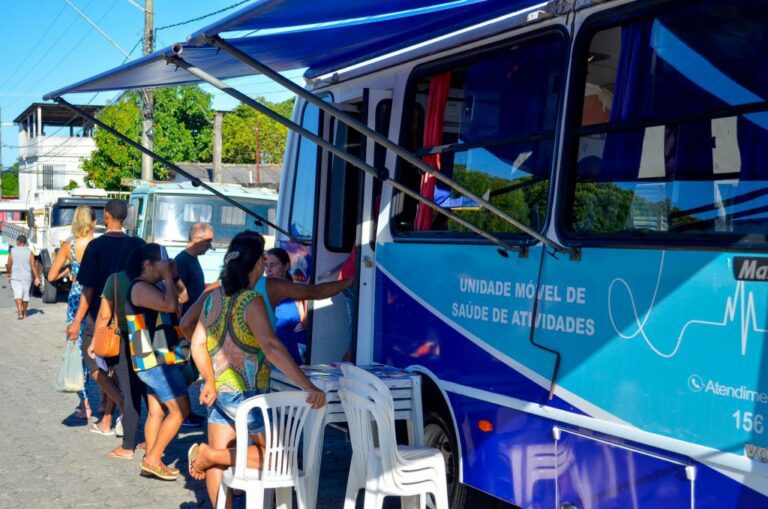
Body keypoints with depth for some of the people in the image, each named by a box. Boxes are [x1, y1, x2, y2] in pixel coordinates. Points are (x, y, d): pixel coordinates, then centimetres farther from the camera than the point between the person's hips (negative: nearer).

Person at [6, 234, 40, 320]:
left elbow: (9, 264, -3)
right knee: (25, 294, 14)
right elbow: (33, 265, -10)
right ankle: (24, 313, 28)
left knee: (17, 294, -5)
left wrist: (8, 272, 16)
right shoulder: (29, 252, -5)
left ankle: (20, 313, -23)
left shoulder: (12, 251, -4)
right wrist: (37, 277, -9)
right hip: (26, 277, 1)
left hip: (15, 276, -1)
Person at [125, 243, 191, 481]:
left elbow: (176, 305, 16)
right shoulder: (140, 288, -16)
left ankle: (151, 462, 15)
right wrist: (167, 276, -16)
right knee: (180, 410, -9)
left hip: (158, 360, 10)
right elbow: (170, 305, -28)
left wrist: (171, 278, 13)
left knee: (156, 411, 11)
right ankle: (152, 460, -4)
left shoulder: (151, 287, 16)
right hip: (156, 361, -10)